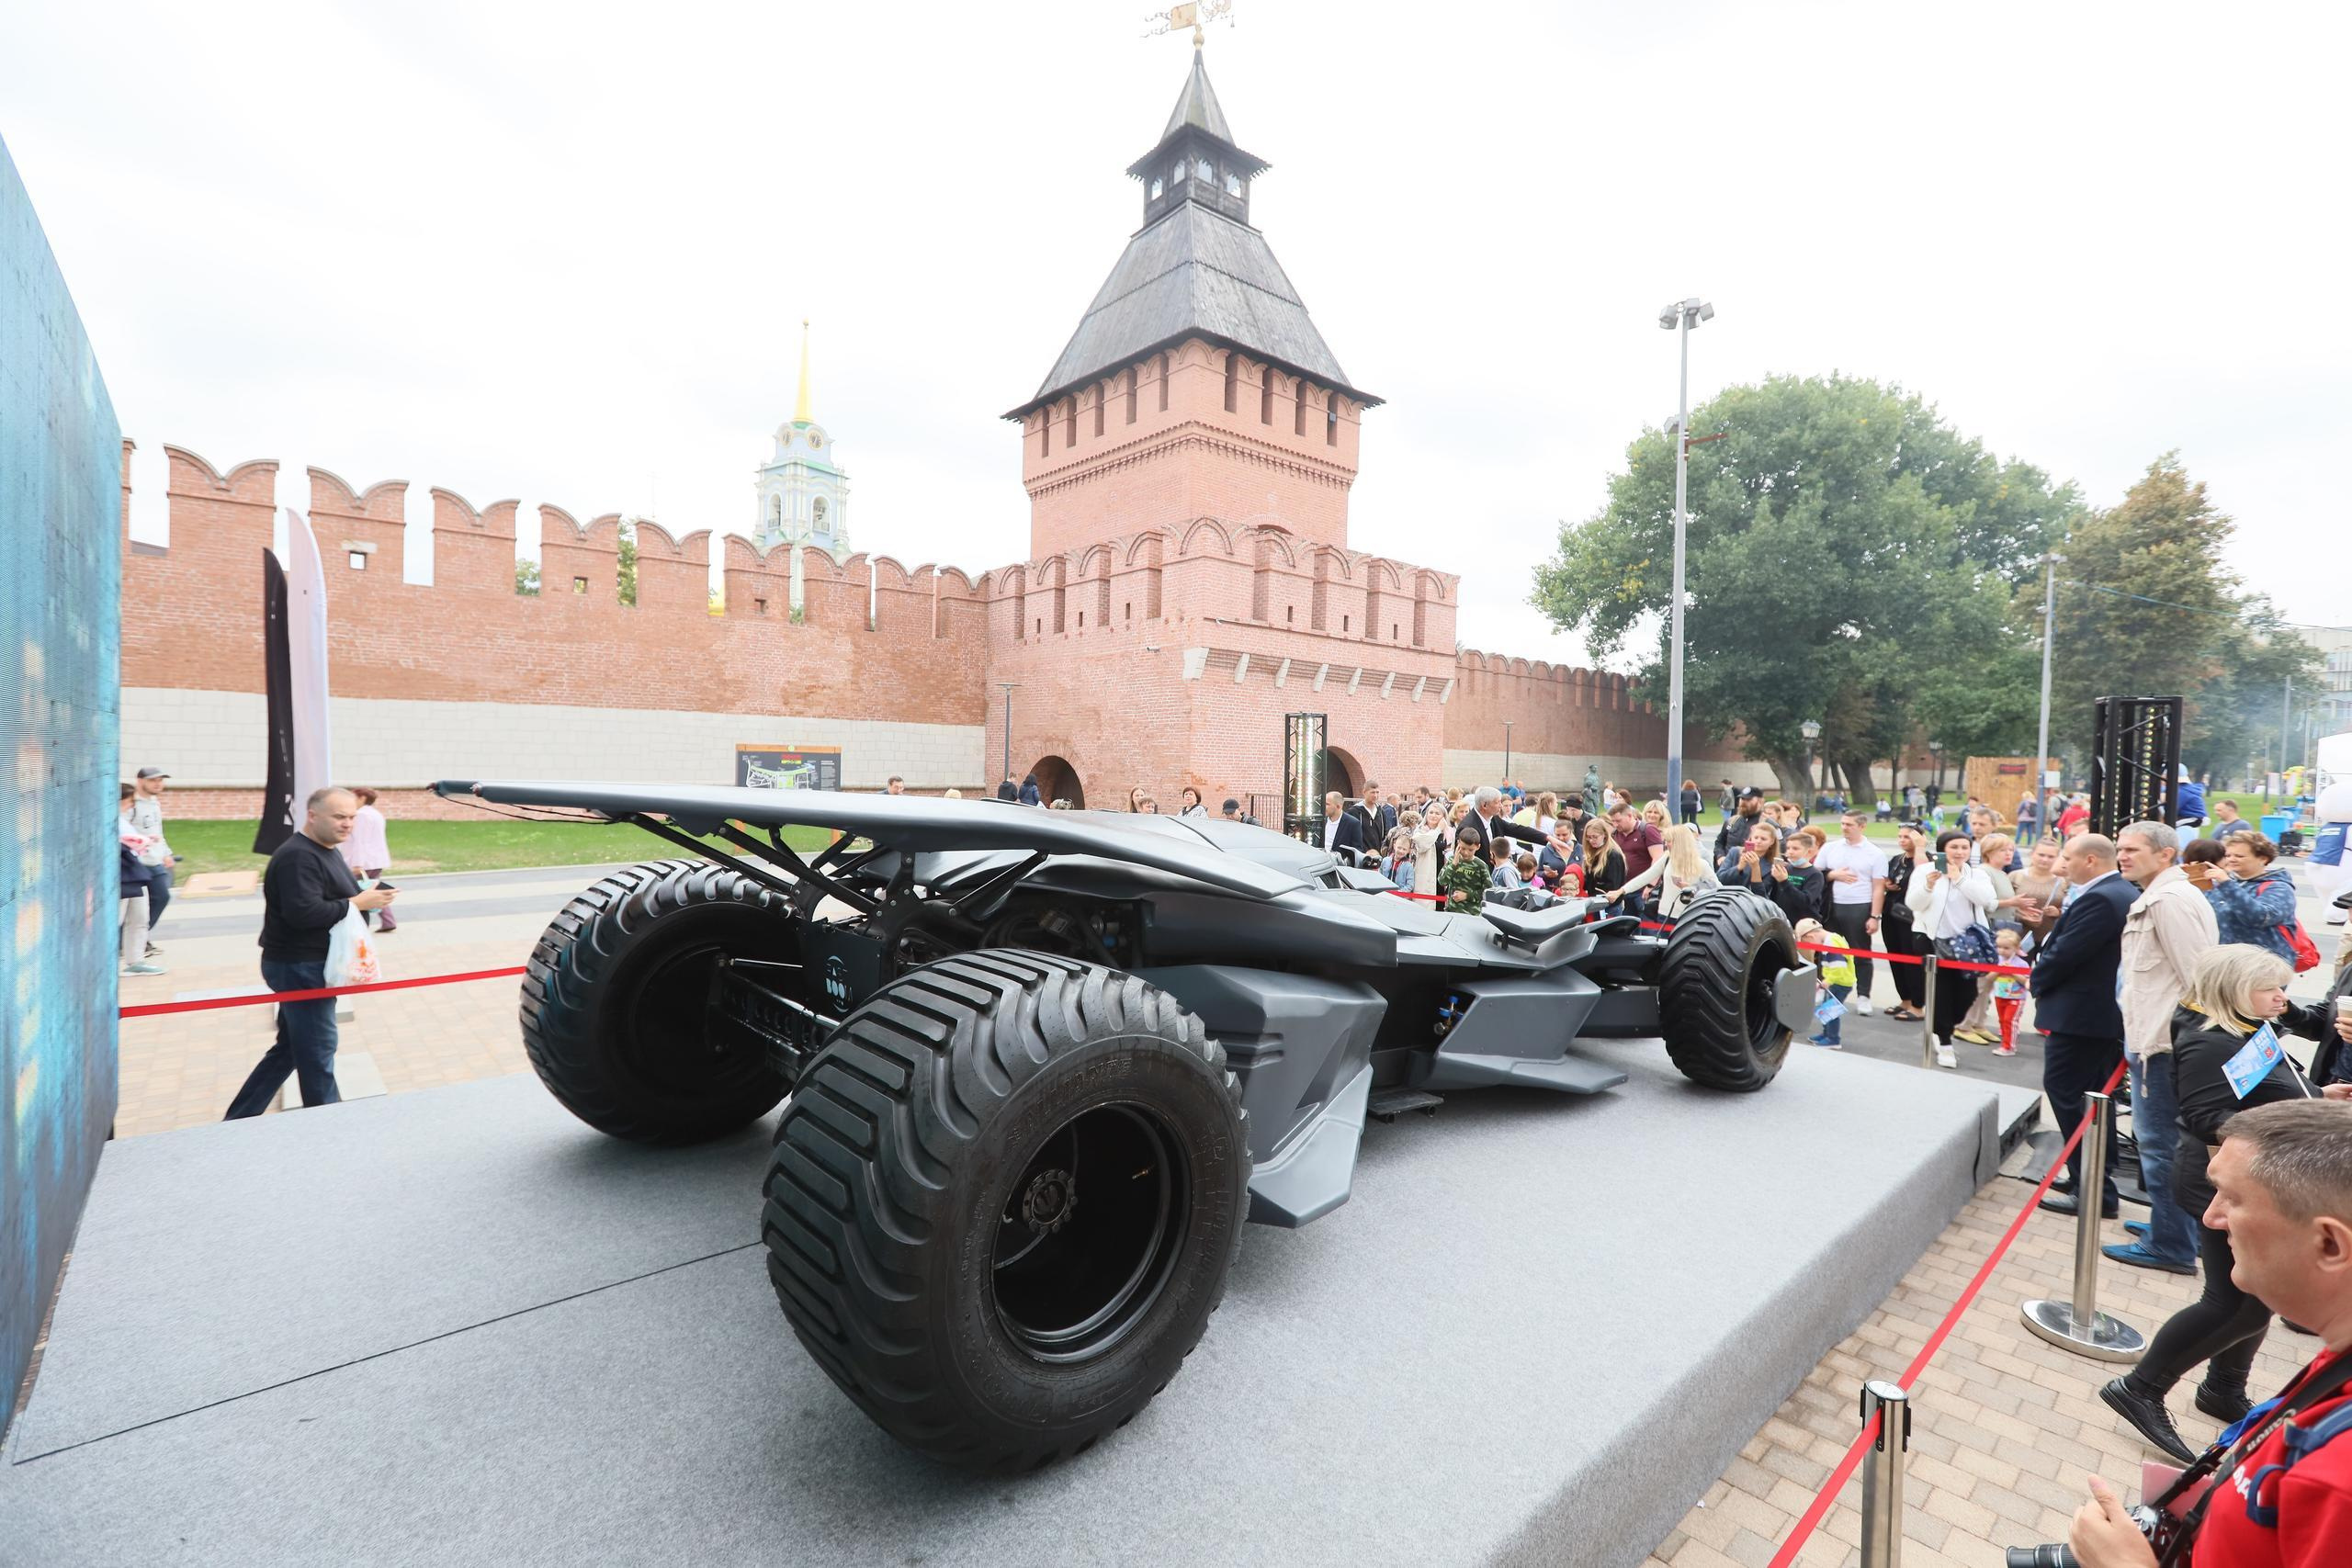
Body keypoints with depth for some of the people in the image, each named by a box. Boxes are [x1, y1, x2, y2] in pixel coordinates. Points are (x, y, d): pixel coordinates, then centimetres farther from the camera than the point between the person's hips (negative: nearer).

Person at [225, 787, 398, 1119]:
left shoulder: (325, 851, 14)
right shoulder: (298, 856, -20)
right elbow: (304, 912, -30)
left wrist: (367, 894, 0)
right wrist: (357, 903, -22)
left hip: (309, 965, 10)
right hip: (300, 968, -10)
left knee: (289, 1049, 18)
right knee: (317, 1051, 1)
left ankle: (238, 1122, 28)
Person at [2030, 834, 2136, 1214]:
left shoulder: (2099, 900, -22)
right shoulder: (2124, 893, 11)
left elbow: (2064, 953, -21)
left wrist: (2036, 981, -5)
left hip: (2079, 1014, -10)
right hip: (2106, 1011, 10)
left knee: (2066, 1096, -2)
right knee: (2093, 1097, 19)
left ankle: (2092, 1190, 3)